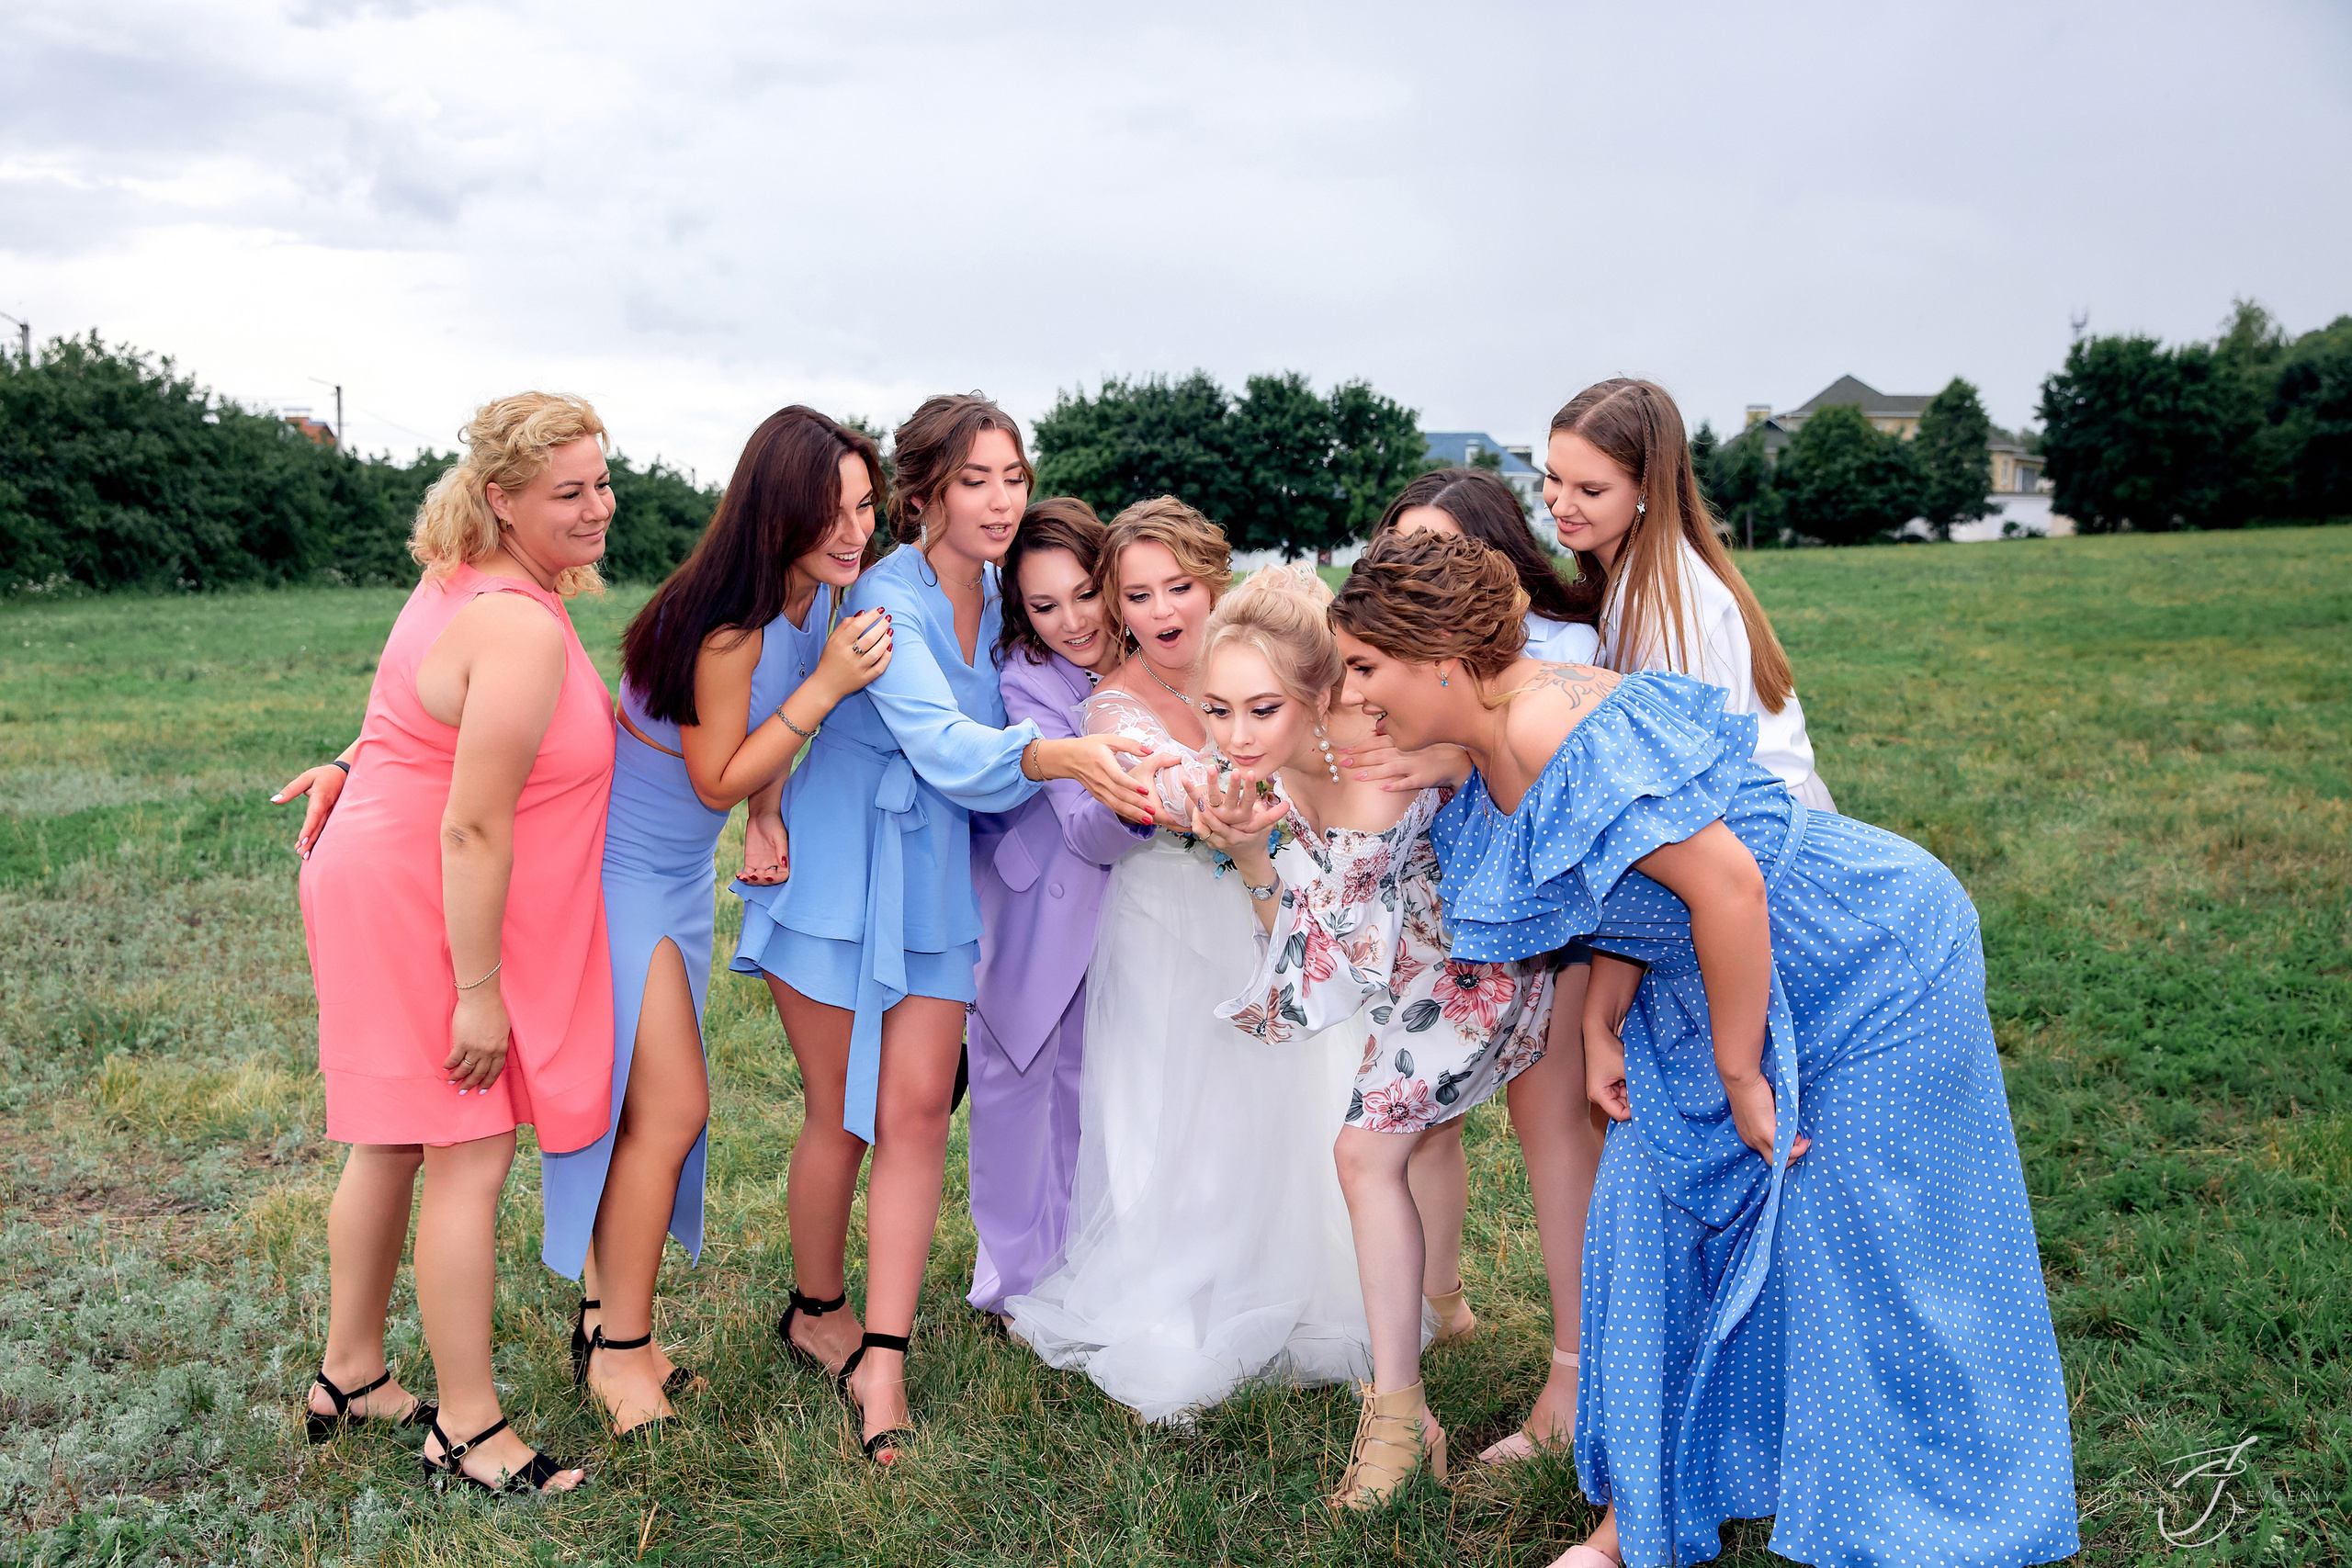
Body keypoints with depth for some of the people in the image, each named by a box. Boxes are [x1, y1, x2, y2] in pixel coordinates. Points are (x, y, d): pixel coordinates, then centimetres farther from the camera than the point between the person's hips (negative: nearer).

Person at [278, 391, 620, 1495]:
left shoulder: (466, 580, 7)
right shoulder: (522, 630, -26)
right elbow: (473, 828, -26)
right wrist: (478, 991, -23)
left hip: (390, 888, 11)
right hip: (429, 913, -11)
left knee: (392, 1143, 20)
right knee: (471, 1158, -3)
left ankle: (349, 1376, 35)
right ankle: (467, 1430, 9)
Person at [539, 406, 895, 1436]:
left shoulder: (821, 595, -2)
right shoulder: (729, 626, -28)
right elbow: (718, 779, -19)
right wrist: (826, 685, -27)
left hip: (679, 871, 8)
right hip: (618, 866, -8)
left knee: (640, 1103, 13)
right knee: (671, 1106, -5)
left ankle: (603, 1316, 26)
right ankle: (619, 1348, 10)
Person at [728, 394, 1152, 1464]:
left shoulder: (1000, 599, 3)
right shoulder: (888, 598, -18)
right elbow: (943, 743, -33)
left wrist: (1114, 789, 1)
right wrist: (1061, 756, -49)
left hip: (931, 886, 5)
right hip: (836, 880, -5)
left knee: (917, 1111, -2)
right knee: (839, 1117, 6)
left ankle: (882, 1364, 4)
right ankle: (816, 1313, 31)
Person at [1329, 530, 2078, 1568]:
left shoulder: (1558, 735, -31)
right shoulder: (1495, 754, -1)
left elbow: (1727, 886, -33)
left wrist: (1739, 1075, -22)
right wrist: (1601, 1026, 0)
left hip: (1869, 964, -9)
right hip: (1733, 980, 9)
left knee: (1850, 1248, 2)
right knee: (1651, 1218, 9)